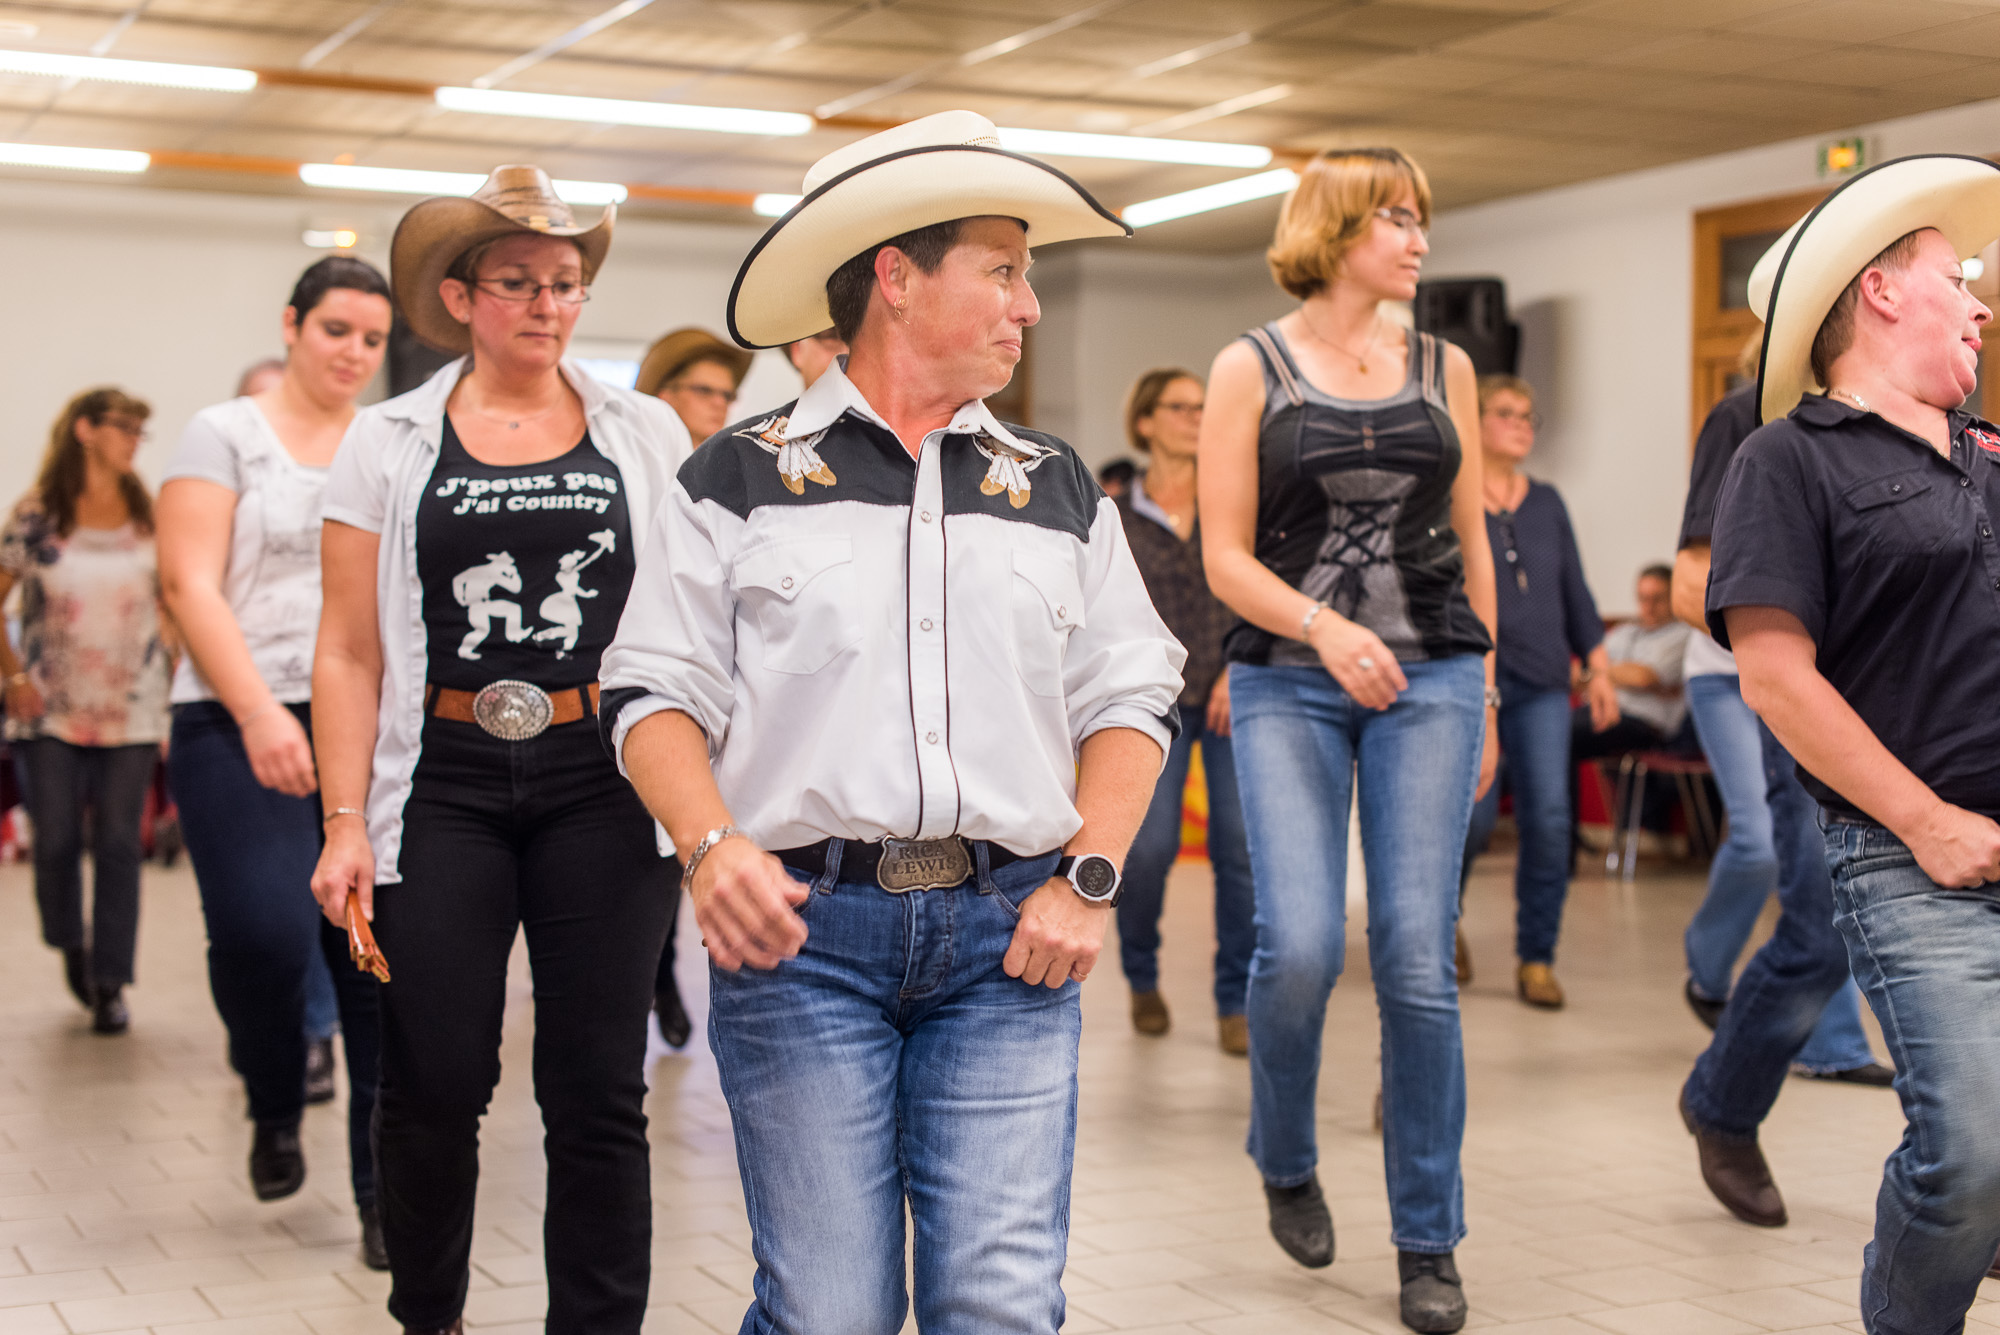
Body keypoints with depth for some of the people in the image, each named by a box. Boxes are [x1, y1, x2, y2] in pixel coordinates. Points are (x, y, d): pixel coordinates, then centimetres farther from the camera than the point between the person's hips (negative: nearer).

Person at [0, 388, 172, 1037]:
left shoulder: (151, 516, 5)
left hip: (133, 710, 1)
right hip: (52, 711, -1)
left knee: (119, 845, -1)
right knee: (56, 840, 0)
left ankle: (111, 984, 7)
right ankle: (72, 945, 28)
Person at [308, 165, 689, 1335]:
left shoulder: (648, 436, 8)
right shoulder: (391, 445, 6)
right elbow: (350, 651, 3)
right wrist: (345, 824, -4)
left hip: (605, 785, 0)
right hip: (446, 788, 0)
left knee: (599, 1092, 2)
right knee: (436, 1083, 4)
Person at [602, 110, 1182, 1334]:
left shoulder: (1057, 488, 15)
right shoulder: (745, 477, 5)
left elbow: (1131, 695, 13)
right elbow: (655, 691, 2)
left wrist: (1090, 877, 0)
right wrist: (713, 844, -15)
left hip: (1009, 935, 3)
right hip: (801, 926, -2)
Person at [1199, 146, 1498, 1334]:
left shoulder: (1444, 368, 12)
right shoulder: (1250, 369, 3)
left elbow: (1471, 538, 17)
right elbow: (1225, 556, -2)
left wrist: (1485, 694, 16)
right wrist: (1326, 626, -18)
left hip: (1431, 679, 2)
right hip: (1289, 682, -2)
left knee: (1418, 960, -4)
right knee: (1300, 946, -14)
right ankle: (1286, 1163, 17)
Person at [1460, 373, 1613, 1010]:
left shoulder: (1547, 503, 15)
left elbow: (1575, 591, 17)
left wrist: (1598, 668, 9)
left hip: (1543, 682, 4)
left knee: (1550, 819, -6)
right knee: (1474, 816, -8)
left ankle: (1536, 959, 5)